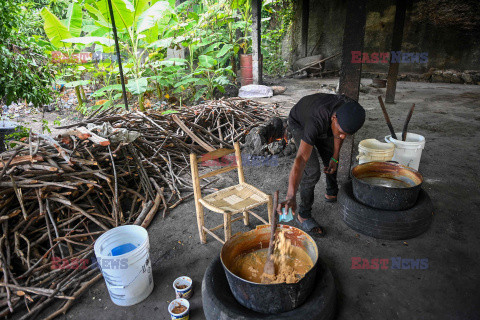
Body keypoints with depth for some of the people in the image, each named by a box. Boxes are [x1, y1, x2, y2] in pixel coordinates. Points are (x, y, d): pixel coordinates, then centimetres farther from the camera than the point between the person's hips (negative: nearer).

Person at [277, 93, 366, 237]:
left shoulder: (350, 108, -30)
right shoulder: (316, 123, -48)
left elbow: (342, 134, -7)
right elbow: (300, 160, -55)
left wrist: (335, 158, -9)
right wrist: (291, 196, -64)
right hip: (299, 123, -6)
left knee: (331, 159, 18)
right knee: (312, 170, -17)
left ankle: (332, 194, 46)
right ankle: (303, 216, 0)